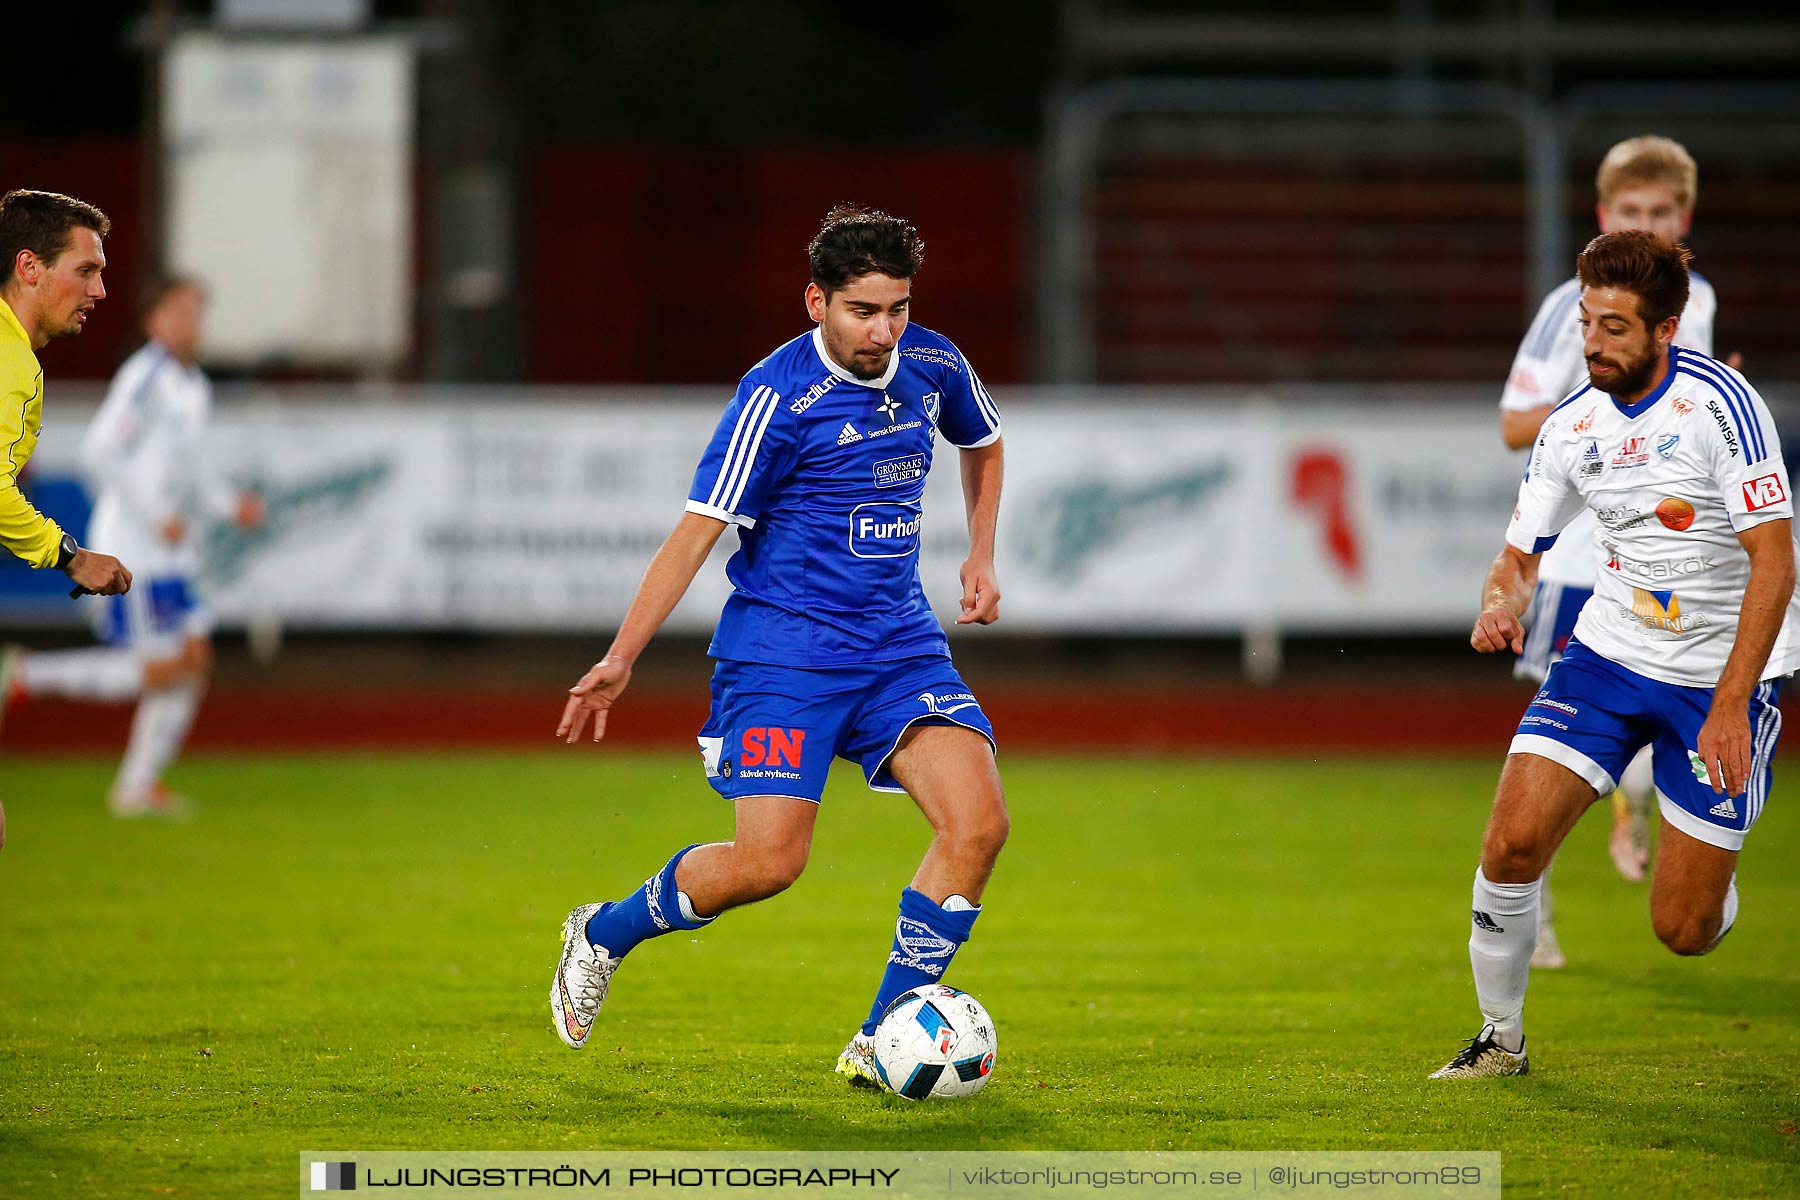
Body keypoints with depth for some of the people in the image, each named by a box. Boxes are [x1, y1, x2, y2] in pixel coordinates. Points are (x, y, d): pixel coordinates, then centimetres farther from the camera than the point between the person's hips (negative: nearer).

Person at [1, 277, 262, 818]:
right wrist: (158, 515, -20)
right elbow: (99, 453, -20)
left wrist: (230, 506, 12)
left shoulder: (194, 387, 17)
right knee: (162, 668, -12)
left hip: (170, 551, 9)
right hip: (133, 548, -9)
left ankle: (138, 786, 10)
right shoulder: (145, 378, -13)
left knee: (193, 659, 5)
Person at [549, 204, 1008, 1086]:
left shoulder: (933, 365, 3)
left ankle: (881, 1043, -4)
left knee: (978, 822, -14)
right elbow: (700, 527, -14)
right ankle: (602, 936, 16)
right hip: (782, 648, -5)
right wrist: (621, 658, -18)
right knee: (768, 861, -14)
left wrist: (980, 557, 14)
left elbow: (981, 444, 27)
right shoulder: (779, 397, -16)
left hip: (898, 641, 6)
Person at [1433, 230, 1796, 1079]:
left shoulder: (1720, 403, -17)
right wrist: (1500, 602, -16)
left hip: (1720, 677, -4)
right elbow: (1520, 555, 10)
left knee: (1682, 929, -4)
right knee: (1512, 842, -13)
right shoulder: (1571, 426, 0)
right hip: (1609, 653, 4)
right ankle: (1501, 1038, 8)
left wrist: (1730, 705, -24)